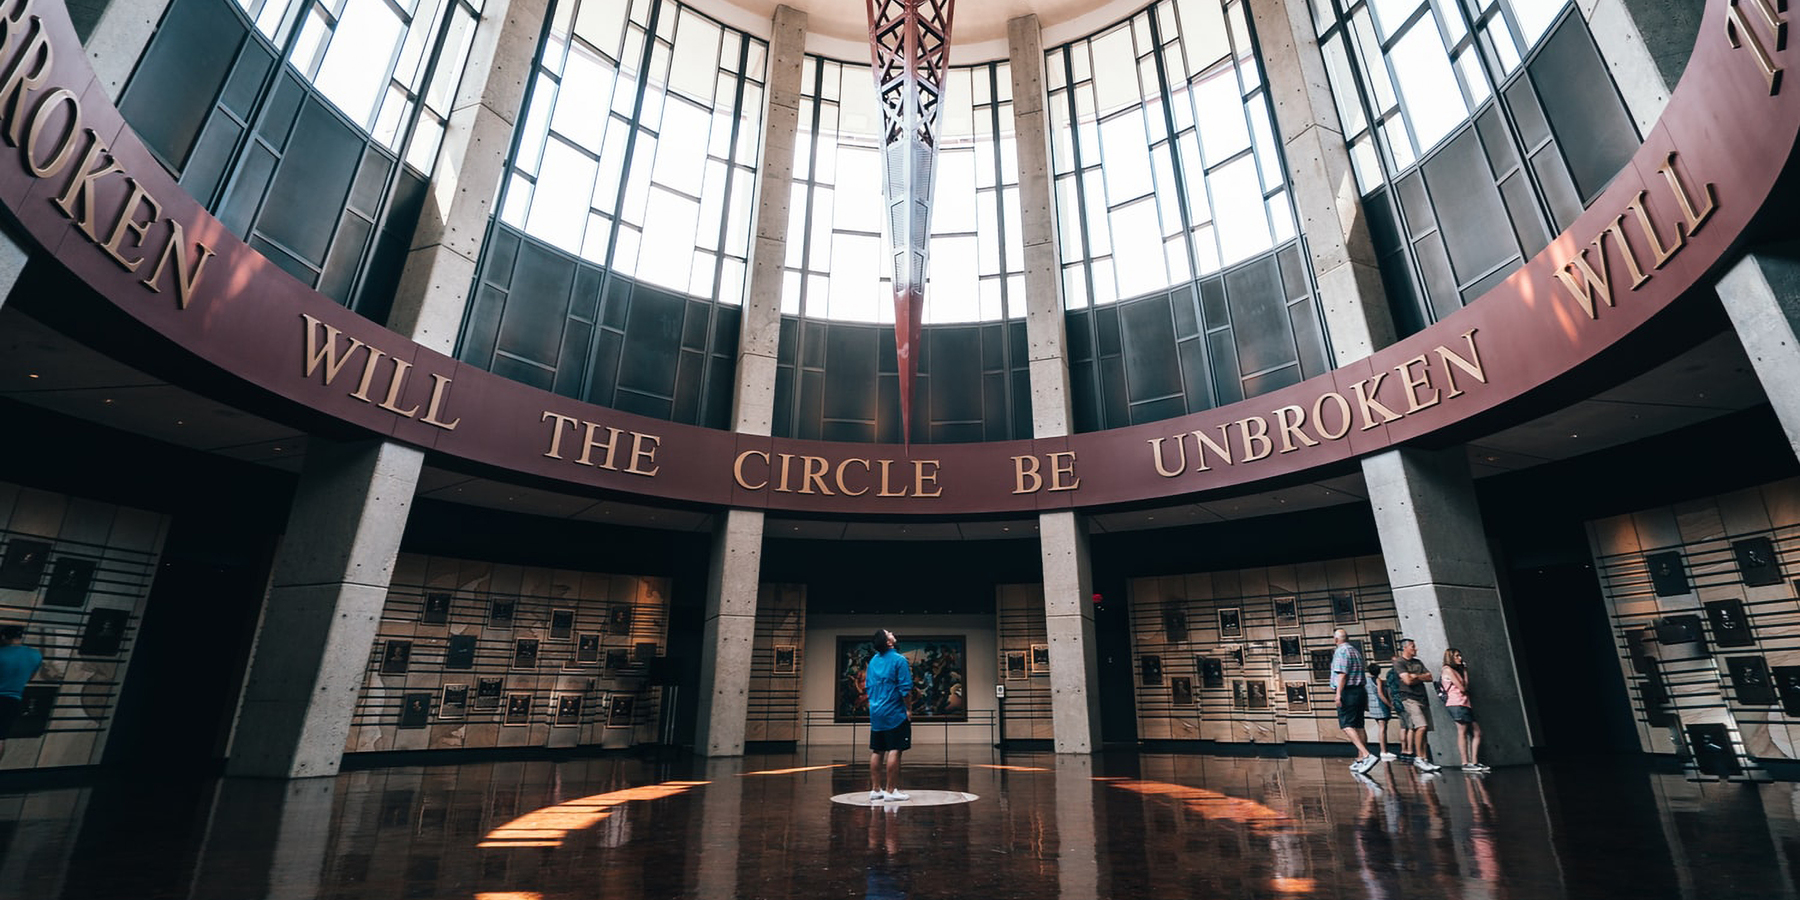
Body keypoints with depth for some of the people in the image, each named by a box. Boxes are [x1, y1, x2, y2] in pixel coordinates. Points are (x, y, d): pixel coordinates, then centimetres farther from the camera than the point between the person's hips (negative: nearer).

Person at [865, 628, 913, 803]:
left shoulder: (872, 661, 10)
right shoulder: (899, 660, -11)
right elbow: (905, 688, -13)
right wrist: (909, 709, -3)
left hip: (875, 713, 7)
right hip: (895, 713, -7)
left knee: (876, 752, 10)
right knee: (894, 751, -2)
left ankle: (875, 790, 15)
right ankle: (890, 791, 0)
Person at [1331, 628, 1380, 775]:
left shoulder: (1341, 651, -10)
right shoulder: (1356, 650, 17)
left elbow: (1342, 673, -18)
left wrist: (1338, 693, -20)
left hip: (1347, 692, -9)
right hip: (1360, 690, 9)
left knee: (1347, 725, -13)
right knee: (1358, 726, 10)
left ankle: (1367, 755, -26)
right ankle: (1360, 760, 12)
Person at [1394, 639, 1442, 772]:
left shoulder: (1418, 662, 21)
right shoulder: (1400, 663, -3)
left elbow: (1429, 677, 13)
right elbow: (1407, 680, -13)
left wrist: (1415, 676, -1)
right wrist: (1421, 678, 4)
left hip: (1422, 698, 7)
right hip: (1409, 698, -7)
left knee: (1423, 729, 3)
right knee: (1421, 727, -19)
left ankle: (1423, 759, 5)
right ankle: (1419, 758, -15)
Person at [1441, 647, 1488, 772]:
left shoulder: (1456, 670, 24)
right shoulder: (1448, 669, -5)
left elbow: (1465, 688, 15)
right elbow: (1462, 688, -10)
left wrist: (1464, 671, 14)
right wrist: (1465, 672, 3)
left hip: (1465, 704, 9)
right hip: (1456, 704, -9)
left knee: (1477, 732, 5)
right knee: (1462, 732, -10)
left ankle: (1474, 762, 6)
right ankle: (1465, 763, -11)